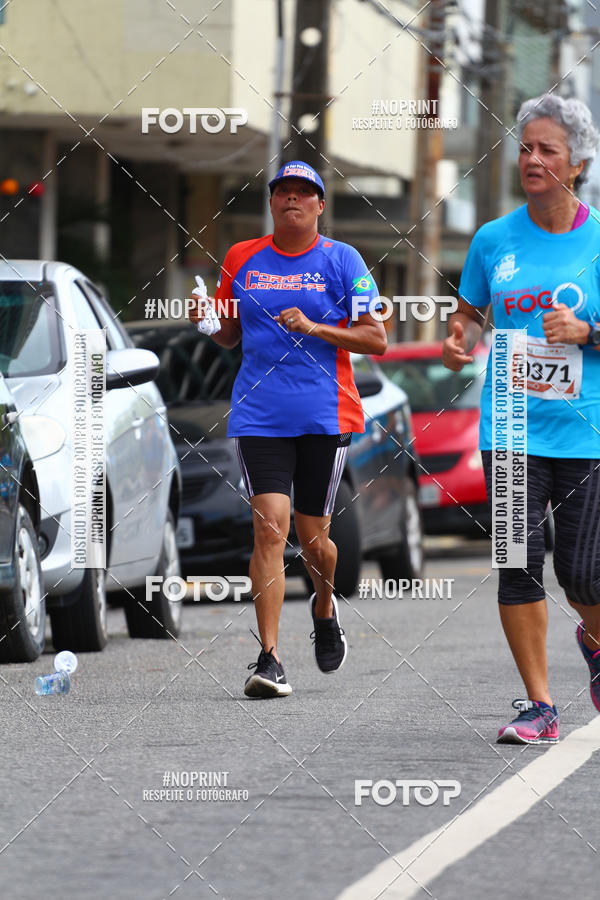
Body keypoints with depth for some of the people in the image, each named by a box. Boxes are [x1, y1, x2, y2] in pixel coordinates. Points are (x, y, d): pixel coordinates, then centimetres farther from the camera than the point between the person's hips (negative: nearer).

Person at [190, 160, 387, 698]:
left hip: (326, 415, -1)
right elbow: (229, 336, 20)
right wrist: (210, 320, -3)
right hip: (260, 417, 1)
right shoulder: (242, 260, 9)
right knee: (270, 528, -13)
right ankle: (269, 660, -15)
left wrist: (314, 329, -15)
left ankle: (325, 608, 42)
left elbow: (376, 339, -1)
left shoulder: (341, 260, 3)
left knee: (312, 536, 7)